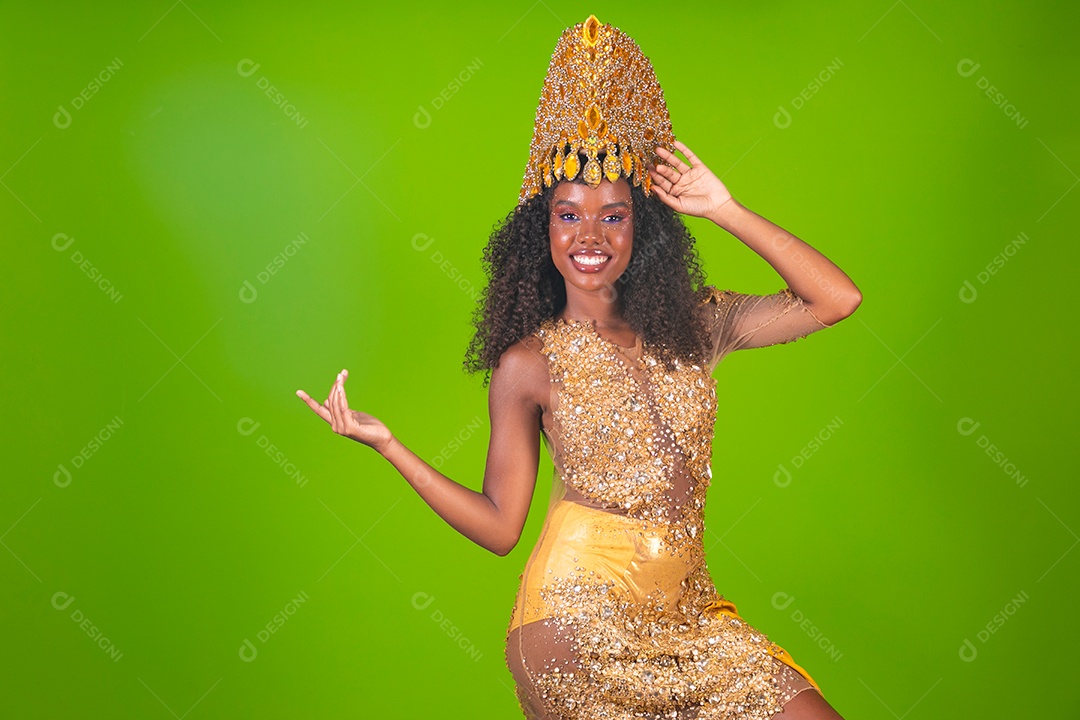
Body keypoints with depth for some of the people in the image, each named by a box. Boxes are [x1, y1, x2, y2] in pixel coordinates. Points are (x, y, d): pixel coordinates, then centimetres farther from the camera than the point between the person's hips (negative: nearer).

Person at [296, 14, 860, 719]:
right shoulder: (528, 364, -3)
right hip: (580, 615, -3)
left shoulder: (697, 328, 5)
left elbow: (837, 299, -2)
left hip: (686, 608, 4)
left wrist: (726, 211, -3)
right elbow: (500, 524, -1)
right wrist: (387, 443, -9)